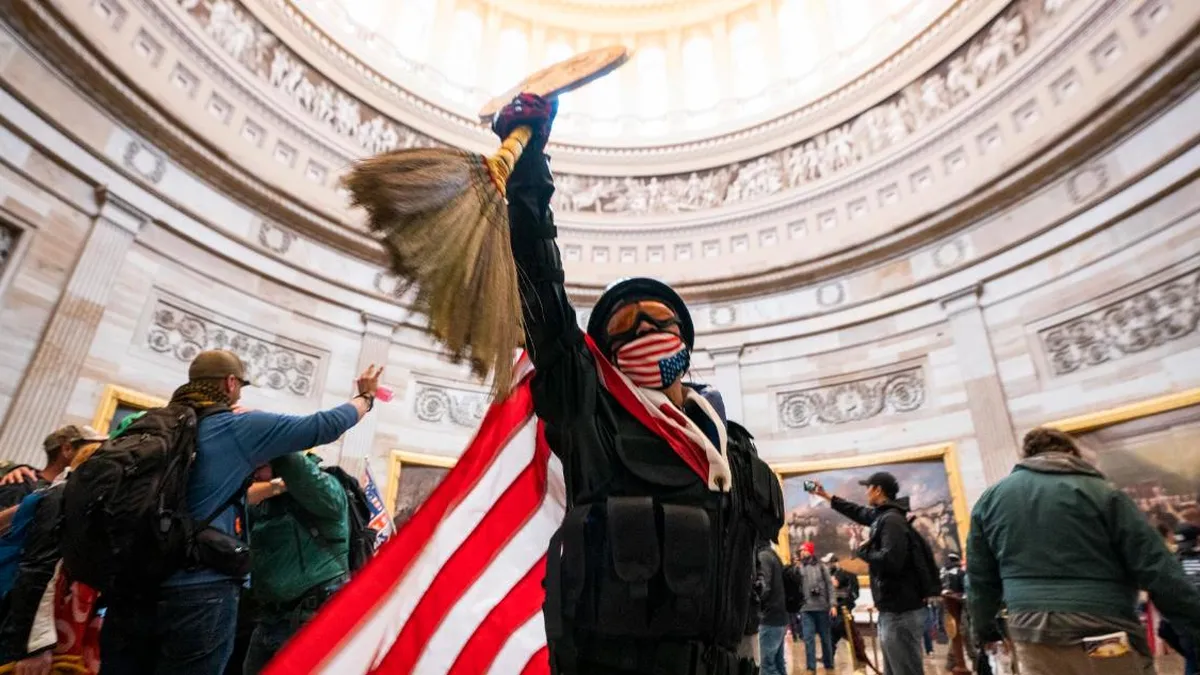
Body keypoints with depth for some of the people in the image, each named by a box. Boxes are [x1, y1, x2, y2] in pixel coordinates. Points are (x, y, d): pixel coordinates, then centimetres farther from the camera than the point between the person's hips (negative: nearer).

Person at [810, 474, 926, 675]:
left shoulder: (892, 519, -18)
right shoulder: (883, 515, 12)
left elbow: (891, 560, -31)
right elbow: (858, 512, 32)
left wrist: (863, 551, -14)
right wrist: (826, 496, 37)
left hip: (901, 611, -10)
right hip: (893, 609, 10)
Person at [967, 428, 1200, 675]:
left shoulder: (990, 498, 9)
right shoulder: (1100, 492, -1)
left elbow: (981, 577, 15)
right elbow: (1157, 569, -4)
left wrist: (985, 629, 26)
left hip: (1032, 633, 3)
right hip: (1101, 632, -2)